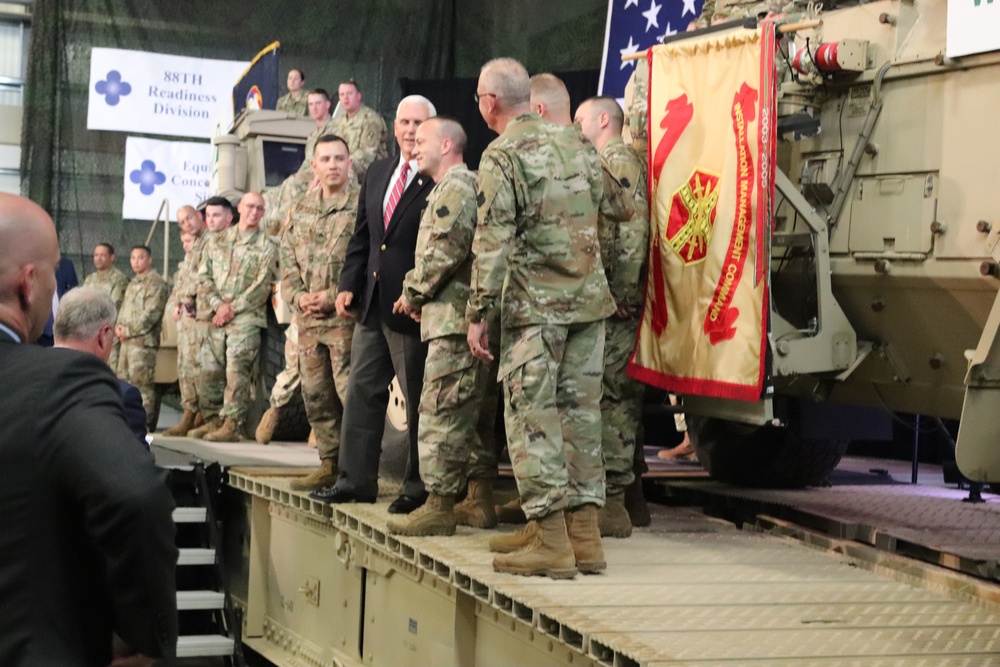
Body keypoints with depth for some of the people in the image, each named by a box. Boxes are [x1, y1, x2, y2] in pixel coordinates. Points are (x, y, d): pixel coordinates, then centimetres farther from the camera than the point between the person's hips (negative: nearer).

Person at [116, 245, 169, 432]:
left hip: (144, 341, -9)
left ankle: (145, 423, -8)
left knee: (142, 382, -10)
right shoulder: (134, 283, 22)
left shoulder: (156, 283, -7)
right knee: (123, 380, 10)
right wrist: (119, 326, 3)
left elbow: (151, 314, -15)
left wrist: (128, 330, -13)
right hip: (127, 341, 9)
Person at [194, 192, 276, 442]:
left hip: (246, 318, -4)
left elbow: (262, 287, -3)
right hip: (216, 317, 4)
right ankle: (213, 420, 12)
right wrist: (217, 305, -7)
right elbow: (204, 277, 8)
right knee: (209, 371, 3)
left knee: (237, 371, -13)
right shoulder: (216, 240, 15)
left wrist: (233, 307, -10)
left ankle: (231, 424, -14)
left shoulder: (266, 247, 5)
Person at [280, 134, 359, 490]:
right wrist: (298, 296, -1)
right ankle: (330, 464, 20)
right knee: (316, 394, 11)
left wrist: (335, 296, -15)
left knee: (351, 392, -11)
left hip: (348, 316, -7)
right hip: (309, 320, 7)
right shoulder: (301, 210, 16)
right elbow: (288, 260, 17)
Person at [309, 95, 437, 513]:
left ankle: (419, 486, 10)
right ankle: (356, 479, 17)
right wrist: (349, 285, 8)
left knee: (418, 398, 1)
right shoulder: (377, 174, 15)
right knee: (362, 390, 10)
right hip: (372, 303, 8)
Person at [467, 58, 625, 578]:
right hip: (589, 298, 7)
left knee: (531, 414, -2)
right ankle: (583, 533, 13)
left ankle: (550, 540, -4)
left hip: (535, 302, -6)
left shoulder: (502, 156, -9)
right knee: (580, 410, 10)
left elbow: (493, 242, -13)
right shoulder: (575, 142, 12)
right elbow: (598, 214, 17)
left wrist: (478, 314, -9)